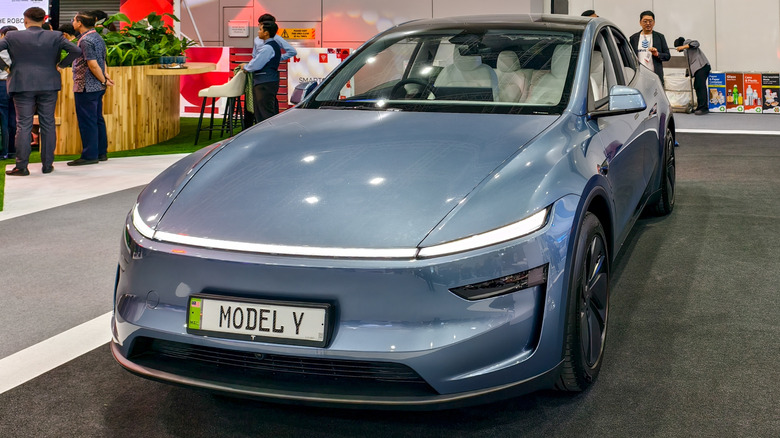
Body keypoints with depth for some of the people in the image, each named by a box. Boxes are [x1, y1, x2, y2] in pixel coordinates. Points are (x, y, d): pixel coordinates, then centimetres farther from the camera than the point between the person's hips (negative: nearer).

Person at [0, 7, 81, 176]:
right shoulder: (55, 36, -1)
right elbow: (76, 51, -8)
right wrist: (61, 65, 3)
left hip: (22, 85, -1)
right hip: (49, 85, 1)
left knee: (23, 126, 2)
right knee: (48, 125, 8)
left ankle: (21, 166, 2)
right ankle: (48, 165, 10)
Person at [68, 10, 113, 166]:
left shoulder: (86, 40, -16)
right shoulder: (97, 37, 14)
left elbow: (93, 64, -21)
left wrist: (104, 80, -12)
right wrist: (105, 76, 4)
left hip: (86, 87, -9)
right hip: (97, 87, 9)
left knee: (87, 121, -4)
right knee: (97, 119, 13)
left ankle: (90, 155, 0)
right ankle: (101, 152, 19)